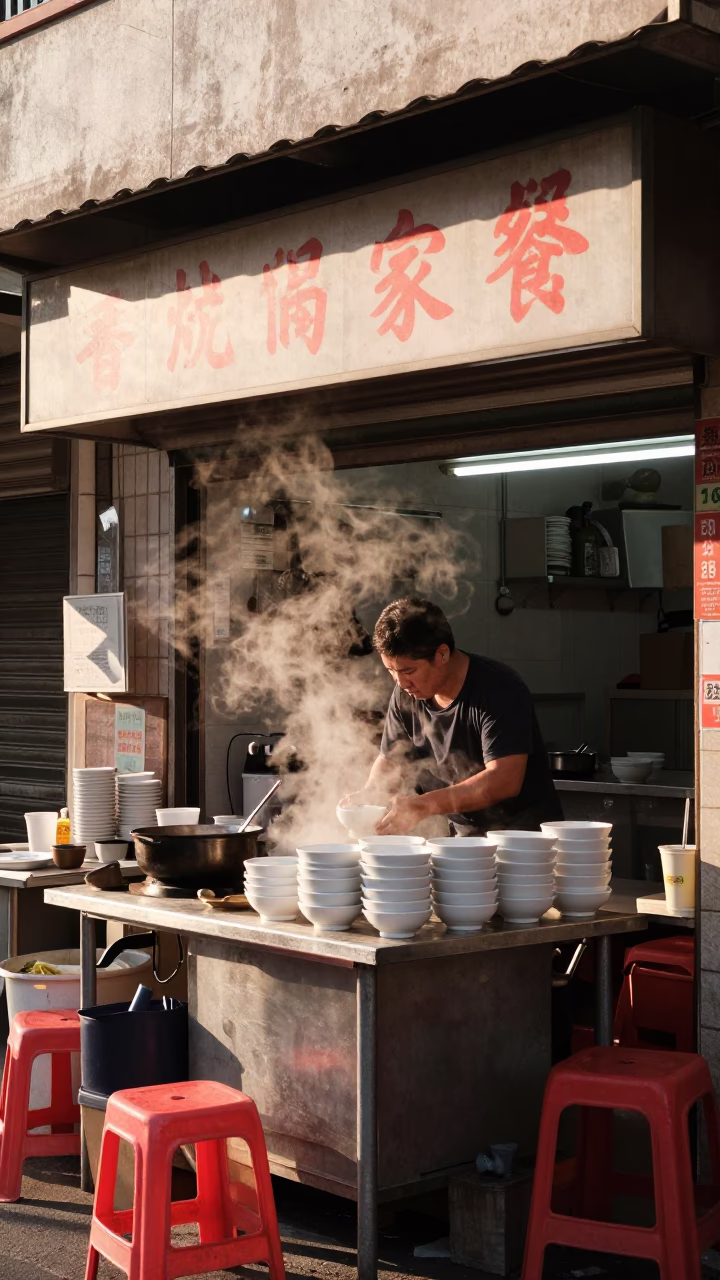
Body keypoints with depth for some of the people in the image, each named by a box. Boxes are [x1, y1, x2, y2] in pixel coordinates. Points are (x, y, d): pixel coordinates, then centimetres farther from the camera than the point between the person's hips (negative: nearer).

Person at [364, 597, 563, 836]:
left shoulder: (499, 689, -19)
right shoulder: (406, 694, 1)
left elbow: (504, 780, -26)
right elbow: (390, 761, 13)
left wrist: (425, 805, -32)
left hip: (526, 832, -7)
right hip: (465, 835, 7)